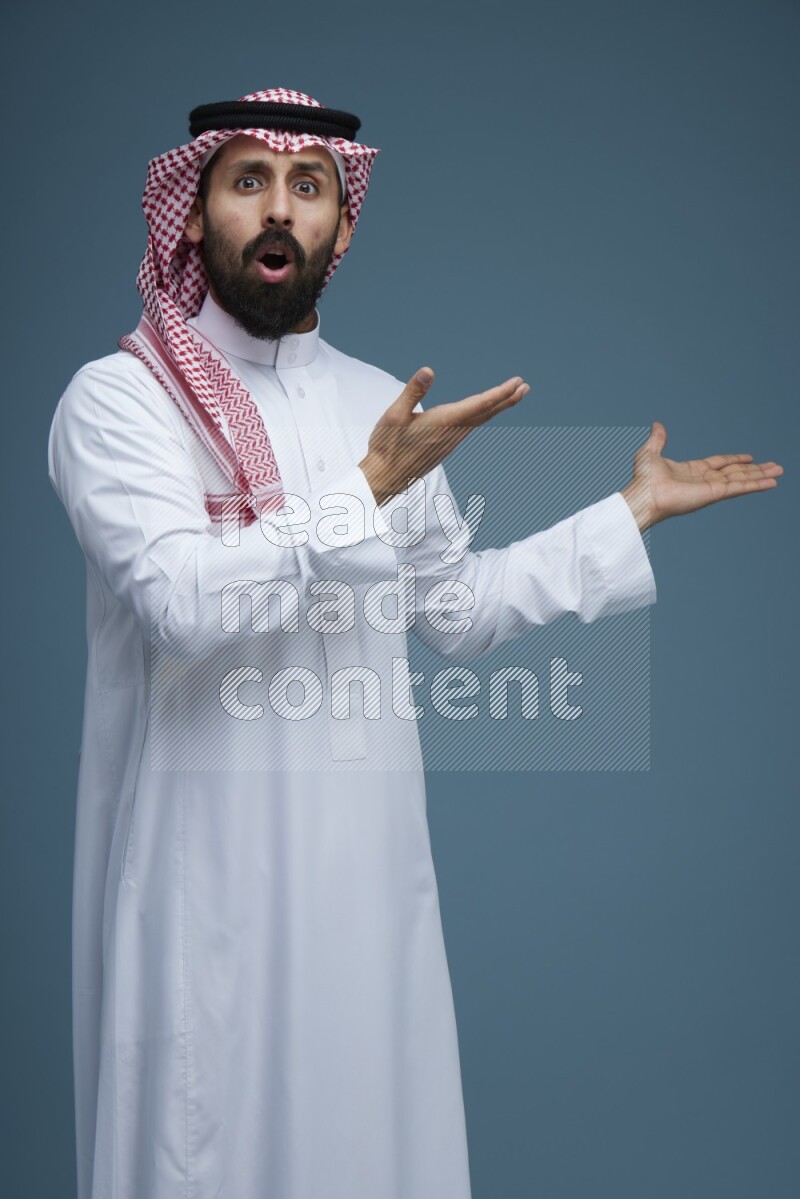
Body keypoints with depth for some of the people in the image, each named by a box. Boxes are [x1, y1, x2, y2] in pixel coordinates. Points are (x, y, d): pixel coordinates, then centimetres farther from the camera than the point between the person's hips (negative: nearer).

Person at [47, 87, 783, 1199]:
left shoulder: (385, 404, 11)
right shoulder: (119, 398, -6)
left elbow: (460, 608, 17)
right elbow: (178, 602, -21)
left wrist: (635, 510, 18)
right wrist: (367, 492, -20)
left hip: (369, 857, 5)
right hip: (208, 867, -5)